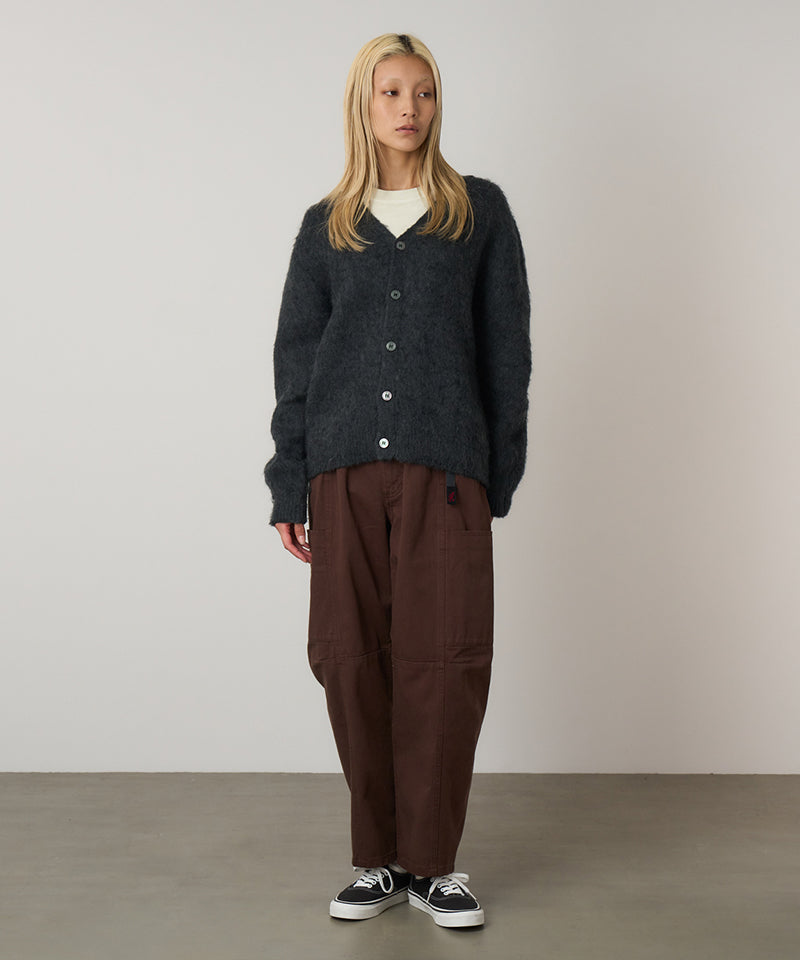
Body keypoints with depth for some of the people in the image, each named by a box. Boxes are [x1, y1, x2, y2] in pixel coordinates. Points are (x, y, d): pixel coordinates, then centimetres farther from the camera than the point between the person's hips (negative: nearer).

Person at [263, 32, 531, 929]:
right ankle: (379, 859, 16)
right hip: (345, 469, 2)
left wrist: (502, 475, 1)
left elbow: (506, 350, 7)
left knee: (444, 662, -5)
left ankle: (432, 861, 11)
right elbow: (294, 359, 13)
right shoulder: (325, 226, 14)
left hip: (445, 468, -1)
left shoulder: (480, 210, 11)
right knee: (353, 662, 1)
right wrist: (288, 486, 8)